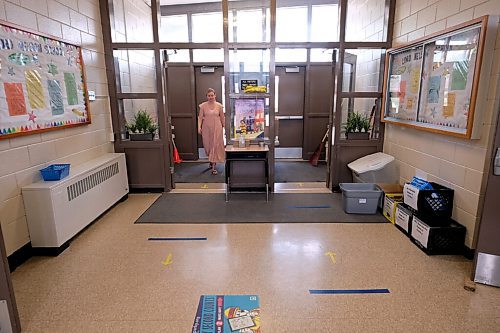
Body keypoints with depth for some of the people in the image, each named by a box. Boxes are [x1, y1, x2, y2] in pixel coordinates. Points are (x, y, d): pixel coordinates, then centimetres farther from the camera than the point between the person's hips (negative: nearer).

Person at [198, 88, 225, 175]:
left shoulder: (219, 105, 0)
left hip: (217, 128, -1)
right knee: (208, 145, 9)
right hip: (206, 128, 1)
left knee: (215, 146, -4)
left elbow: (222, 118, 7)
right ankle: (211, 160, 37)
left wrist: (224, 127, 10)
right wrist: (199, 127, -13)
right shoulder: (203, 106, 0)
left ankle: (213, 167, -1)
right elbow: (200, 117, -1)